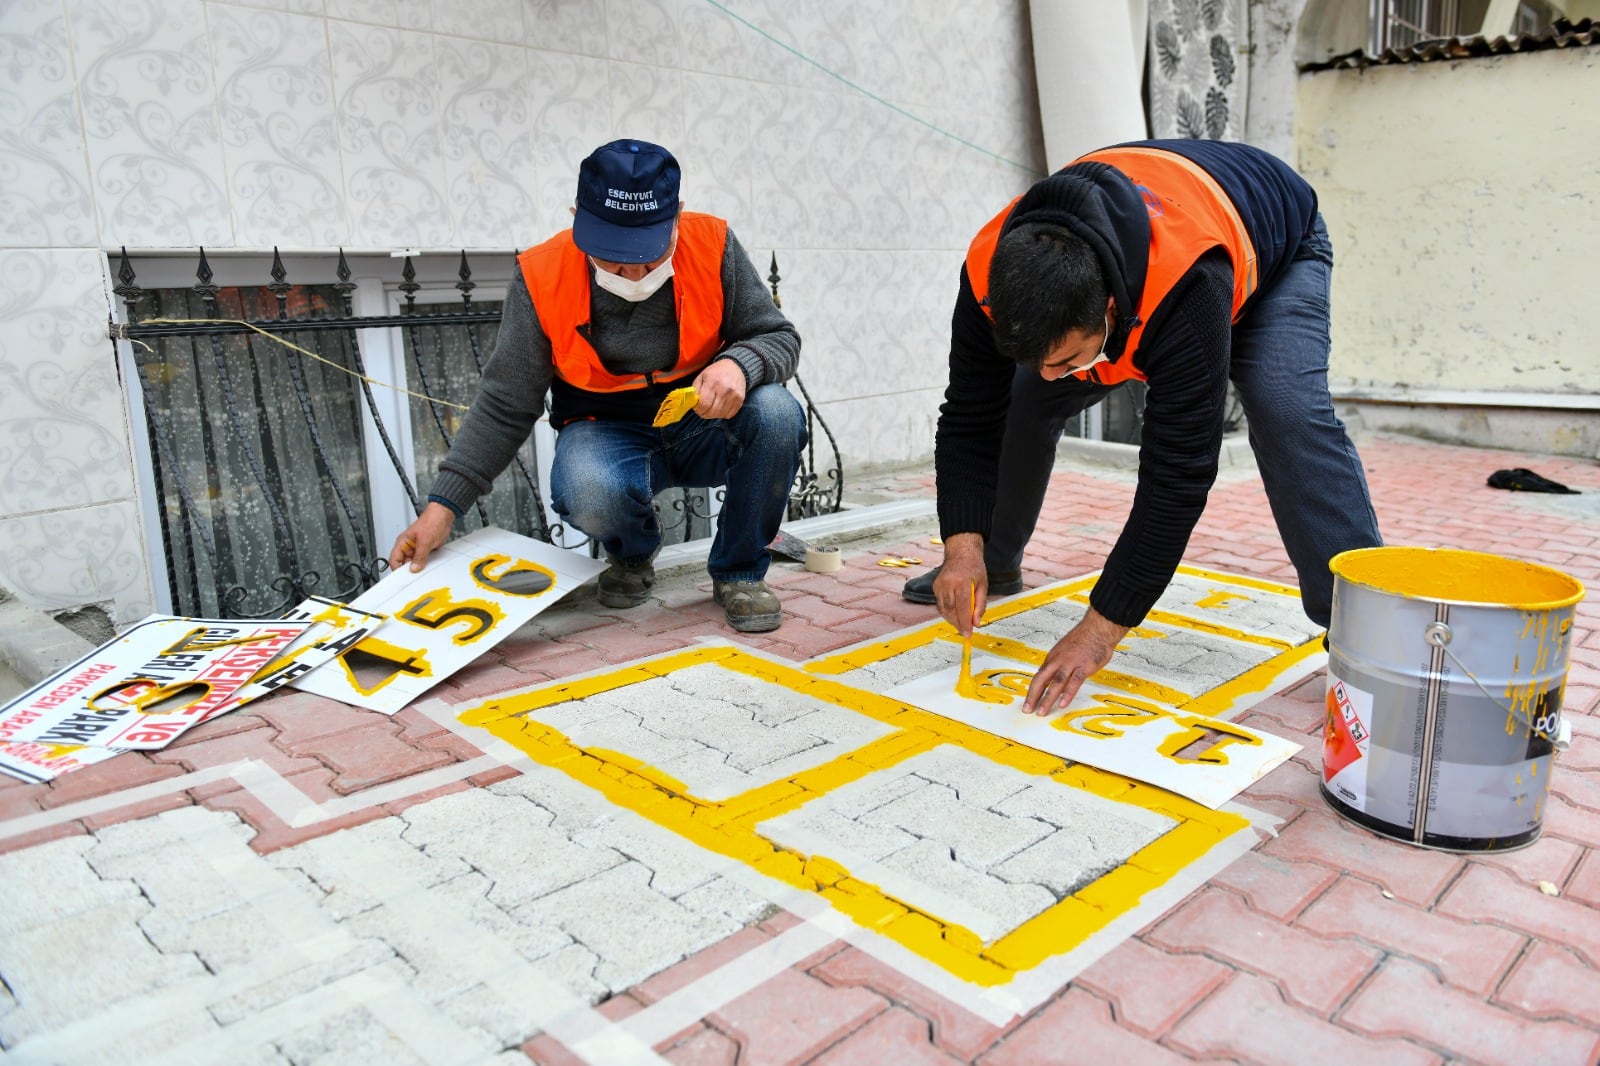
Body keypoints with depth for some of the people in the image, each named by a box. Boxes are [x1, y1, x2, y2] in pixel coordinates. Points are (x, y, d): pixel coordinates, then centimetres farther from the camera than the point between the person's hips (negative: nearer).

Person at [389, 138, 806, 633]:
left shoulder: (712, 245, -14)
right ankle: (632, 555, 5)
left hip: (706, 426, 2)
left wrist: (739, 364, -31)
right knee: (590, 493, -36)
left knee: (777, 413, -30)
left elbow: (780, 337, -6)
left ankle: (739, 573, -6)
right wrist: (443, 504, -13)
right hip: (608, 434, -1)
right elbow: (504, 407, -8)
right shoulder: (542, 278, -15)